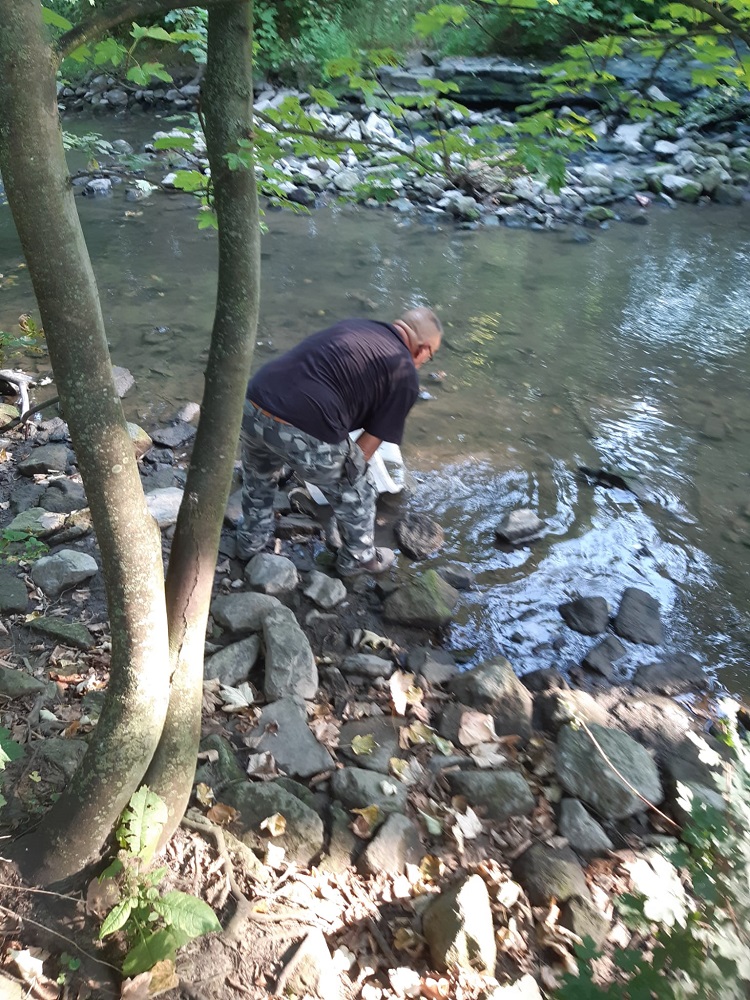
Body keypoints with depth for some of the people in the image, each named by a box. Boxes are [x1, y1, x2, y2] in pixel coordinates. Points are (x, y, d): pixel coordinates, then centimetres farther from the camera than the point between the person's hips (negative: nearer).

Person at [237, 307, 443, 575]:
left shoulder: (352, 326, 23)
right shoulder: (404, 376, 7)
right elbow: (370, 442, 9)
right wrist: (347, 470, 28)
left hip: (253, 404, 6)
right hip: (306, 432, -6)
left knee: (258, 477, 37)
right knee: (355, 494, 23)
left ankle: (252, 540, 55)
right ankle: (358, 558, 44)